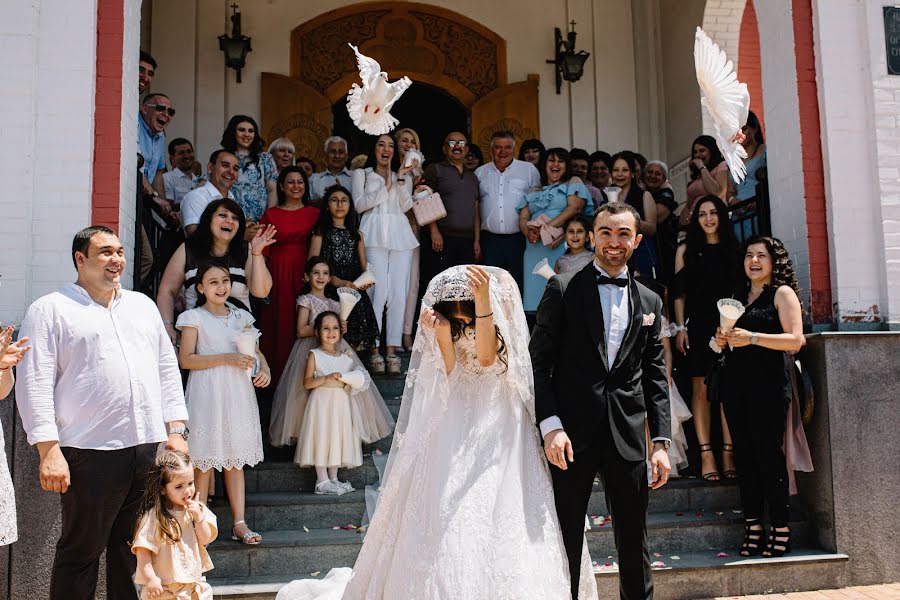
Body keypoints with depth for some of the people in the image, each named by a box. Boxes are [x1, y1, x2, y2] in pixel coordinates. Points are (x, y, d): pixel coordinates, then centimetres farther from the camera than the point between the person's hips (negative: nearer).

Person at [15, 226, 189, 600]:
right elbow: (34, 385, -6)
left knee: (135, 552, 12)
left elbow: (168, 370, 19)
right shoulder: (50, 310, 1)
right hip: (90, 454, -5)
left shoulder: (142, 305, 18)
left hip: (152, 449, 5)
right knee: (80, 554, 4)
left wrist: (176, 430, 10)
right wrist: (49, 451, -14)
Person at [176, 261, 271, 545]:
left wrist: (264, 369, -6)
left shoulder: (241, 316, 12)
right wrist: (226, 358, -17)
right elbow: (185, 359, -10)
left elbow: (256, 350, 16)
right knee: (204, 459, 0)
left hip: (238, 392, 4)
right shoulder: (194, 318, -2)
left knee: (236, 458, 8)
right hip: (207, 392, -4)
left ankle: (239, 523, 12)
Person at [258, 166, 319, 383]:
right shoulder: (270, 214, 6)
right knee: (280, 322, 1)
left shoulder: (314, 213, 10)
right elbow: (263, 251, 3)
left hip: (305, 271, 1)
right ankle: (278, 375, 9)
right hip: (278, 273, -1)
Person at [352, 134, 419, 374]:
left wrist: (401, 178, -2)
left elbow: (406, 206, 9)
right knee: (378, 292, -15)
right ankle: (374, 351, -10)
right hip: (375, 235, -3)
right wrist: (386, 187, -5)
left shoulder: (404, 176, 23)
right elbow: (359, 204, 1)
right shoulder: (361, 174, 15)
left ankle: (392, 350, -3)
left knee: (399, 294, -6)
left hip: (400, 234, 3)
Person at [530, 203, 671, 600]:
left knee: (634, 542, 12)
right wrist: (550, 425, -13)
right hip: (570, 434, -3)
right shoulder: (562, 290, 1)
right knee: (565, 541, 5)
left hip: (628, 436, 3)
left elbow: (655, 377, 13)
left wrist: (661, 441, 6)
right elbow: (539, 363, -3)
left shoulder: (650, 303, 13)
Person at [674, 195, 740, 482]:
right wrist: (680, 327, -4)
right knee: (700, 389, -3)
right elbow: (679, 292, 5)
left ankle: (728, 454, 0)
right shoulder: (687, 250, 9)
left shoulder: (732, 249, 13)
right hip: (697, 326, -1)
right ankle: (706, 454, -2)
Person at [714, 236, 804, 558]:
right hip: (735, 384, 6)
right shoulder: (739, 296, 19)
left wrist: (753, 337, -18)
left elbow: (795, 340, -9)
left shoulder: (782, 293, 2)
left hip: (767, 385, -6)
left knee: (769, 453, -7)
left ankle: (781, 531, 0)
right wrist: (723, 339, 4)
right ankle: (753, 528, 8)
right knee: (745, 455, 4)